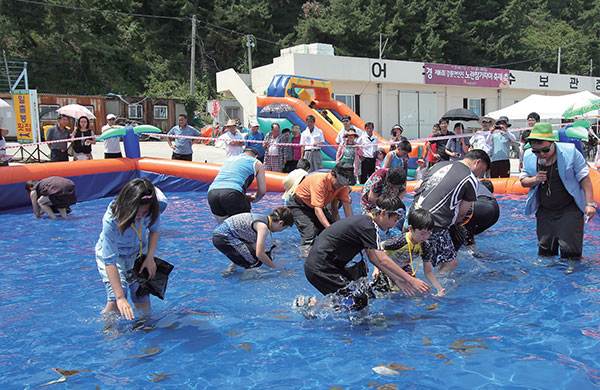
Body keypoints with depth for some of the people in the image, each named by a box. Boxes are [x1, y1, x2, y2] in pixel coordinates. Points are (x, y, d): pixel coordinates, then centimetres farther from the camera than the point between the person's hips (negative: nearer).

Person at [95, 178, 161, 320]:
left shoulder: (151, 210, -26)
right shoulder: (111, 221, -37)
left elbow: (154, 230, -2)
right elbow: (110, 261, -35)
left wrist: (150, 258, -13)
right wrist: (120, 298, -39)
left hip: (139, 252, 3)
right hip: (110, 252, -3)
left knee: (143, 300, -5)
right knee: (115, 302, -17)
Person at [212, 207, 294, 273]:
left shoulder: (263, 218, 12)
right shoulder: (263, 226, -16)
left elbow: (251, 243, 16)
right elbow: (260, 254, -17)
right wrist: (276, 267, -5)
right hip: (224, 238, -10)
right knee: (256, 262, -8)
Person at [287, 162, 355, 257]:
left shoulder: (342, 185, -16)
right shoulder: (320, 181, -35)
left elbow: (347, 205, -16)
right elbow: (317, 209, -38)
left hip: (318, 206, 6)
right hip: (299, 205, -6)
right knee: (310, 232, -25)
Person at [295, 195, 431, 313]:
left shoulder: (363, 220, 14)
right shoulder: (367, 226, -16)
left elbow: (373, 257, 17)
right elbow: (382, 260, -19)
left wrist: (397, 280, 14)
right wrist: (410, 280, -14)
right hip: (320, 269, -10)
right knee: (359, 302, -8)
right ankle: (311, 304, -4)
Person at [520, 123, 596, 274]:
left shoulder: (569, 152, -15)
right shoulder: (529, 156, -5)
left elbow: (584, 178, -9)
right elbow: (523, 181, 6)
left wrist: (590, 203, -13)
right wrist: (535, 180, -16)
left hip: (570, 209, -3)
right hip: (544, 210, 4)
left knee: (569, 244, -7)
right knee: (545, 245, 9)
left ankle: (571, 266, 12)